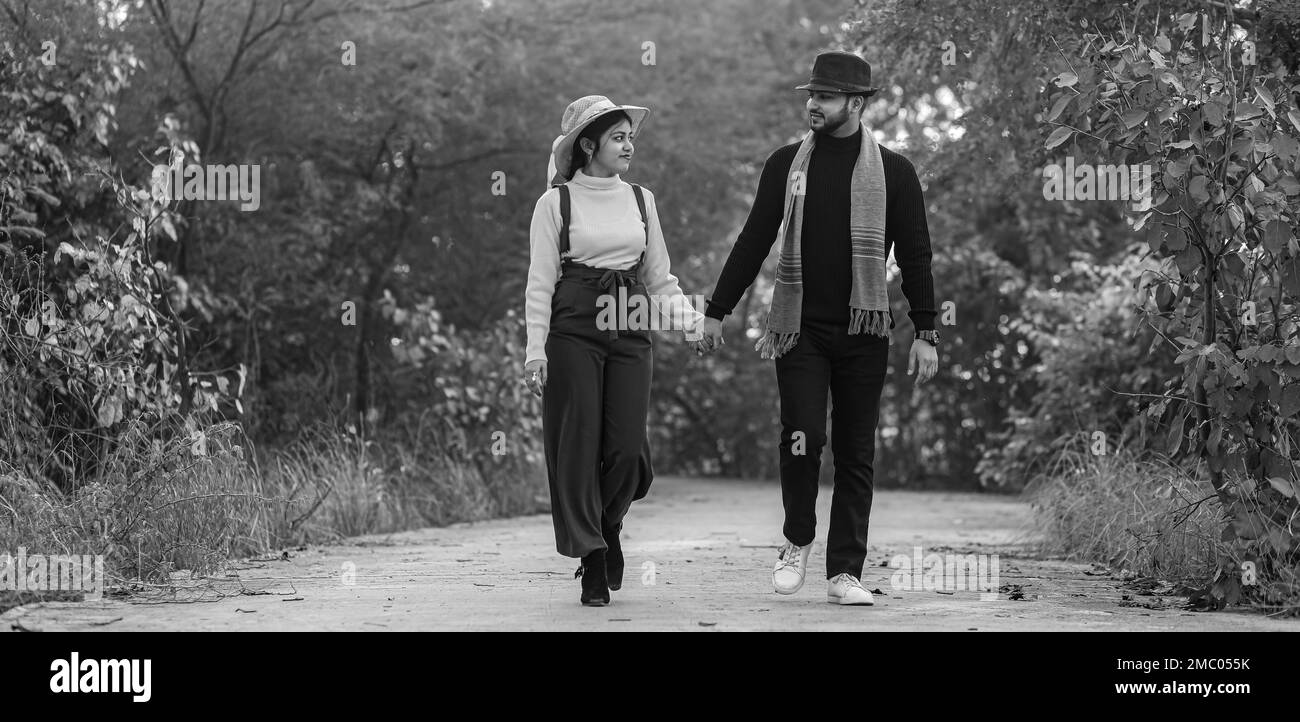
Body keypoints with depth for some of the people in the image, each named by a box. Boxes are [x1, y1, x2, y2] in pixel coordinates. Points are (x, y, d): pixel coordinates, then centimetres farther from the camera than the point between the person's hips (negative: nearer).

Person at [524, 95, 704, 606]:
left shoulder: (641, 200, 13)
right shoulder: (556, 203, 1)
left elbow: (660, 277, 16)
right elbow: (540, 282, -1)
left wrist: (686, 315, -2)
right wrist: (535, 349, -8)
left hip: (630, 332, 3)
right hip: (573, 330, -3)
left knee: (627, 448, -4)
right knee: (578, 445, -4)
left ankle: (608, 526, 25)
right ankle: (592, 563, 5)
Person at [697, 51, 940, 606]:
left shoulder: (892, 171, 3)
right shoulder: (786, 164, 7)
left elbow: (915, 256, 3)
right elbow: (753, 242, 12)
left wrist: (926, 333, -2)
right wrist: (717, 311, 9)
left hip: (863, 331, 0)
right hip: (799, 327, 0)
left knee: (855, 454, 2)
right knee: (802, 438, -13)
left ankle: (844, 574, 8)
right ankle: (797, 543, 11)